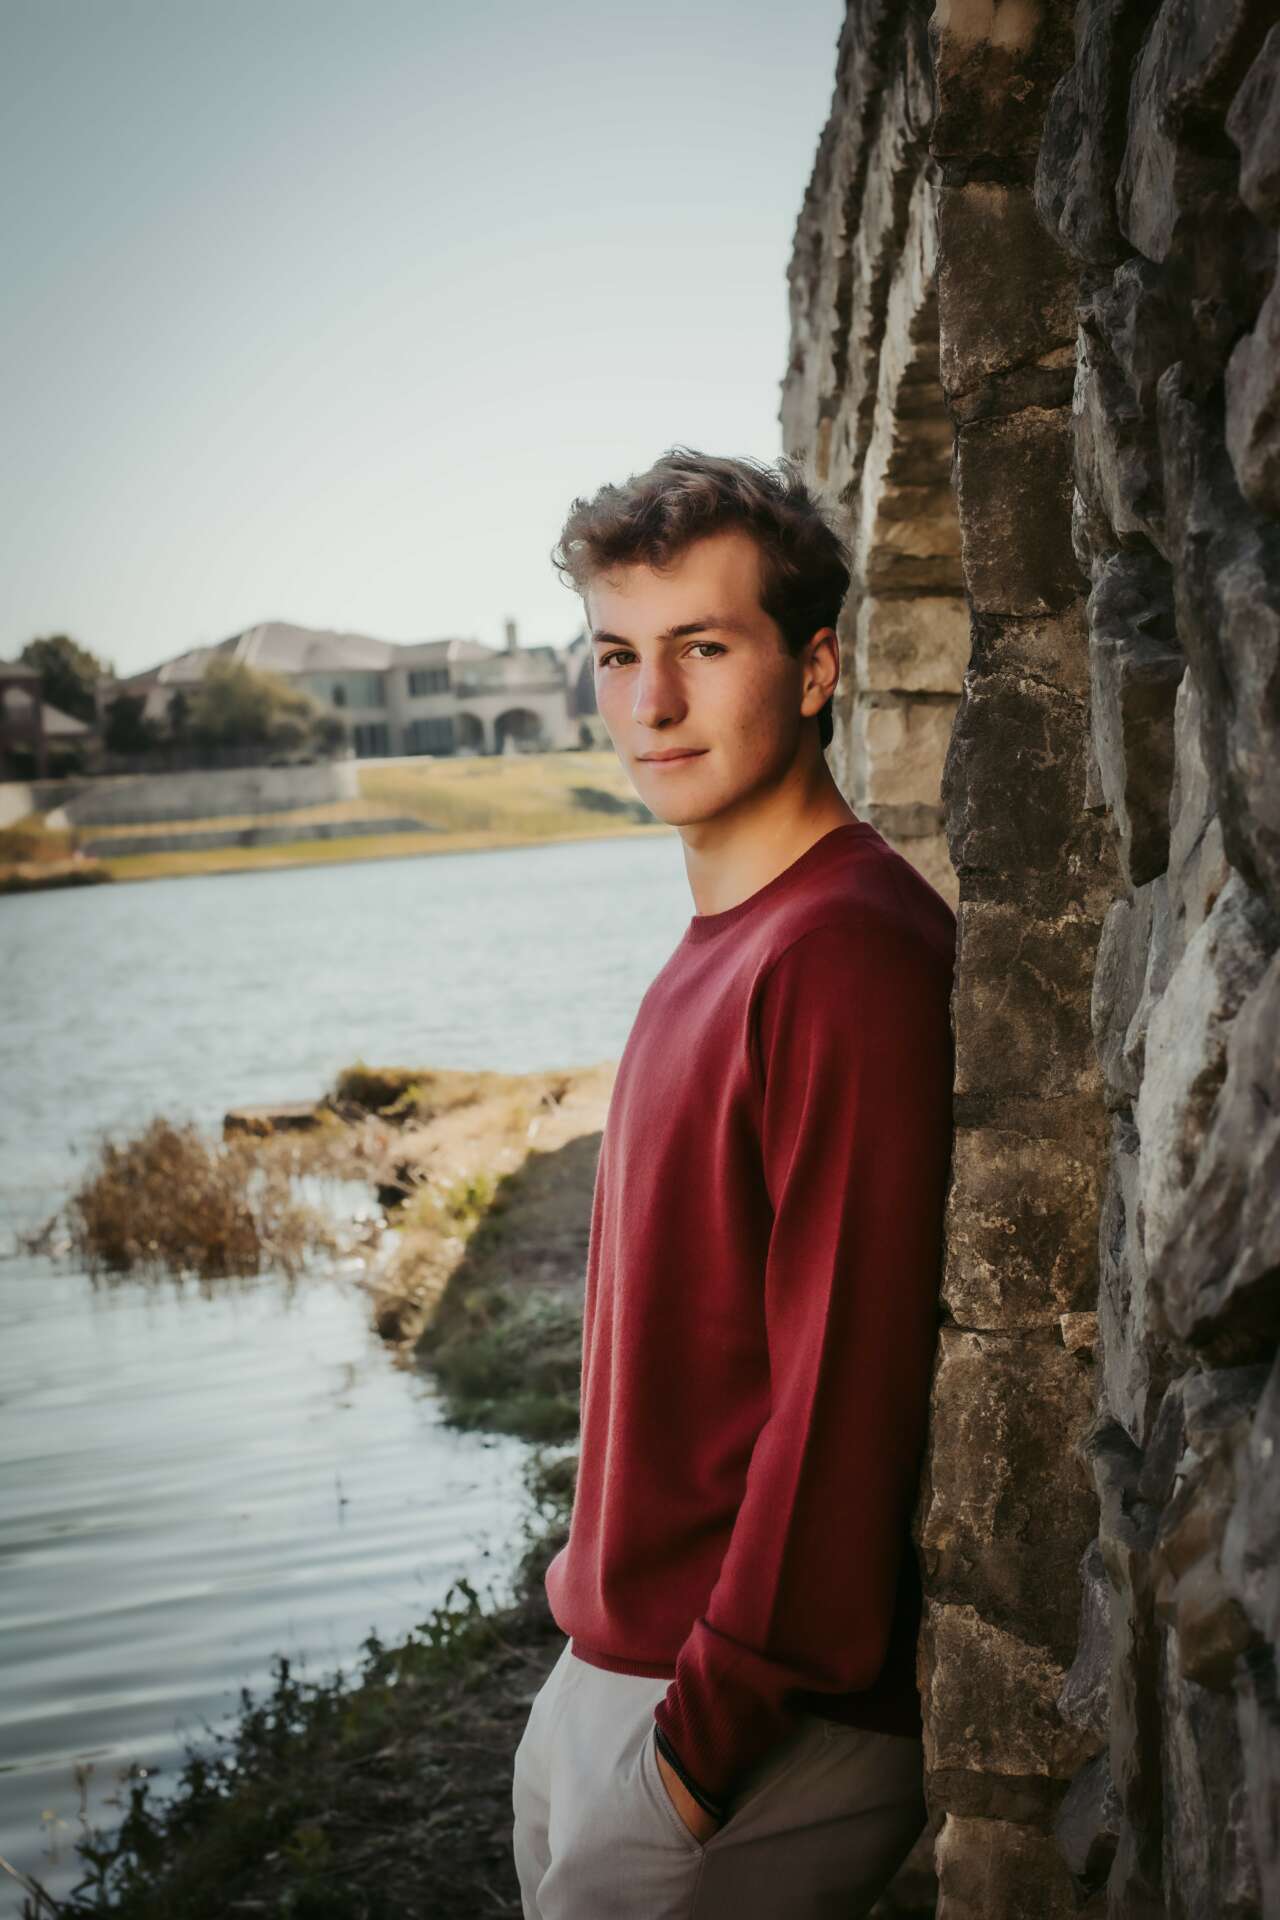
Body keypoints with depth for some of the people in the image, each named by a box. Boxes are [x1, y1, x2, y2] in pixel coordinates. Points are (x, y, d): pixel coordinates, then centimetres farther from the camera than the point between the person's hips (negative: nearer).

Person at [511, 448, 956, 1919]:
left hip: (765, 1714, -9)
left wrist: (711, 1735, -19)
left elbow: (851, 1389, -24)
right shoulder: (720, 944, 10)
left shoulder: (847, 952, -21)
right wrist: (602, 1583, 16)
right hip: (622, 1660, 9)